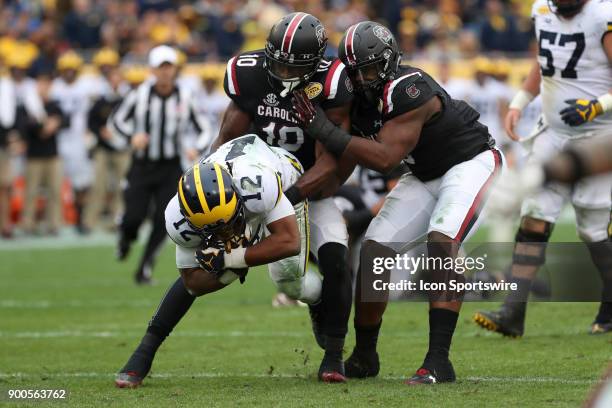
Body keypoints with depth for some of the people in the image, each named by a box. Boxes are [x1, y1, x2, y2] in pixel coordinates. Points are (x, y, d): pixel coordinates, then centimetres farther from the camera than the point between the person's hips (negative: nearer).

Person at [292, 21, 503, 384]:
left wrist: (325, 131, -33)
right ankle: (364, 357, 14)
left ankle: (439, 362, -33)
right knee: (374, 249, -1)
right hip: (426, 175, 9)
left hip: (471, 163, -8)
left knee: (442, 242, -30)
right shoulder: (363, 98, -5)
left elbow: (384, 159, -33)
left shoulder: (407, 90, -30)